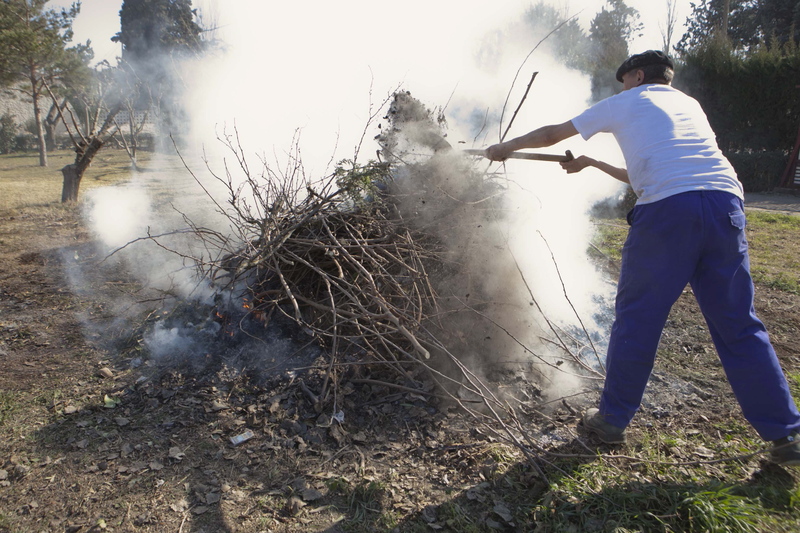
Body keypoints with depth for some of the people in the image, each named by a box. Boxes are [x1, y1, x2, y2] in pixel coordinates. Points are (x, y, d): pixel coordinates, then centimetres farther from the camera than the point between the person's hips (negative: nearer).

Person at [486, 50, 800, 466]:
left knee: (636, 318, 6)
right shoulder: (689, 104, 33)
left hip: (667, 209, -5)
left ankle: (612, 420, 19)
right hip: (725, 201, 5)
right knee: (738, 325, 12)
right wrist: (591, 164, 48)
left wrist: (506, 147, 40)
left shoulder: (624, 103, 18)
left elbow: (551, 134, 25)